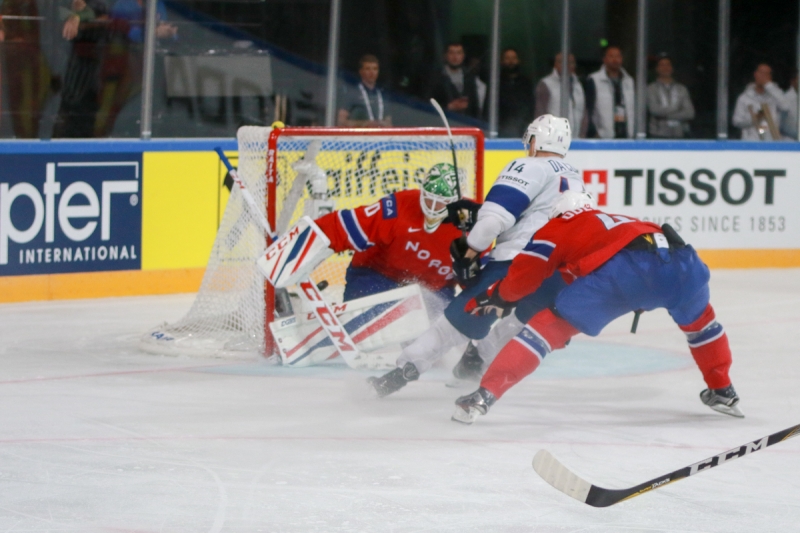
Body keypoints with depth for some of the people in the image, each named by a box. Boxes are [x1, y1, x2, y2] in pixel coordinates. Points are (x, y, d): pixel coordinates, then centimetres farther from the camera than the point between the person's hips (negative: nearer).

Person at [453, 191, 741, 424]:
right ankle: (723, 392, 42)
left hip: (620, 269, -4)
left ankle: (486, 394, -9)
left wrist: (498, 296, 38)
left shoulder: (556, 228, 27)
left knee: (548, 326, 3)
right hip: (677, 258, 4)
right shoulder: (620, 221, 44)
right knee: (698, 318, 36)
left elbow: (522, 277, 19)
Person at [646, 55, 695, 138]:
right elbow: (654, 110, -8)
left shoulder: (682, 89, 13)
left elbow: (690, 113, 5)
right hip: (659, 135, -2)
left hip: (678, 134, 2)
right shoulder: (651, 89, 5)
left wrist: (668, 115, -4)